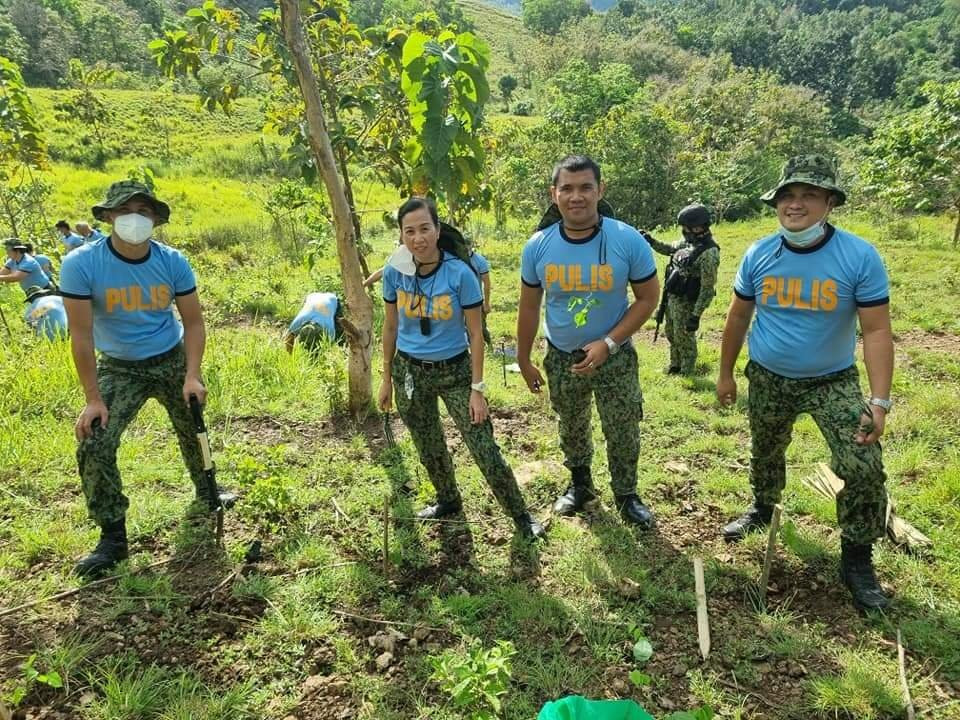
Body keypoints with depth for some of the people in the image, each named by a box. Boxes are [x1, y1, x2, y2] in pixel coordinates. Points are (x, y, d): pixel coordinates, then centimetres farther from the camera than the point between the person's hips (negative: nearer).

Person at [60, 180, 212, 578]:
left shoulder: (173, 262, -14)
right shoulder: (80, 265, -21)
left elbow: (193, 322, -7)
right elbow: (81, 334, -18)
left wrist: (192, 375, -19)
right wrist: (93, 398, -18)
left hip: (172, 361, 2)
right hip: (119, 368, -2)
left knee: (194, 431, 16)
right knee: (94, 447, -14)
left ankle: (206, 493, 45)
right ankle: (113, 536, 2)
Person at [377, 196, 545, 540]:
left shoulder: (460, 273, -18)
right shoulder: (395, 271, -8)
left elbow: (475, 335, -12)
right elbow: (390, 328, 4)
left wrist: (477, 389, -12)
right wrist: (386, 380, 7)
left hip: (454, 371, -3)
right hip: (409, 371, 3)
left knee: (486, 452, -3)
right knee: (429, 449, 20)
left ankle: (521, 515, 15)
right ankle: (448, 500, 44)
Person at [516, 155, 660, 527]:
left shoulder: (628, 240, -19)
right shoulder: (537, 247, -13)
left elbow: (648, 298, -11)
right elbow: (529, 308, -1)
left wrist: (607, 344, -20)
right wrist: (524, 360, 5)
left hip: (615, 357, -2)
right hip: (561, 358, 2)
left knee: (623, 434, 11)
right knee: (571, 429, 21)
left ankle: (627, 496, 35)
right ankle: (580, 485, 46)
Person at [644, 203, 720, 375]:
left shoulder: (709, 253, -25)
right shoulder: (688, 241, 1)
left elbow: (707, 289, -24)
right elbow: (669, 249, 22)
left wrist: (696, 315, -24)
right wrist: (651, 241, 7)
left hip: (686, 303, -8)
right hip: (671, 297, 8)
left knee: (684, 338, 6)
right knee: (672, 335, 22)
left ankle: (687, 374, 23)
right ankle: (675, 365, 41)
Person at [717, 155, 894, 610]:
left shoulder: (860, 257, -18)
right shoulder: (759, 255, -9)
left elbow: (876, 331, -17)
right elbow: (738, 317, 3)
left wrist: (880, 401, -24)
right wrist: (725, 374, 7)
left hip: (833, 382, -2)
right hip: (767, 379, 3)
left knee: (863, 468, -14)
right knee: (765, 452, 21)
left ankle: (856, 561, 6)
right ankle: (762, 508, 51)